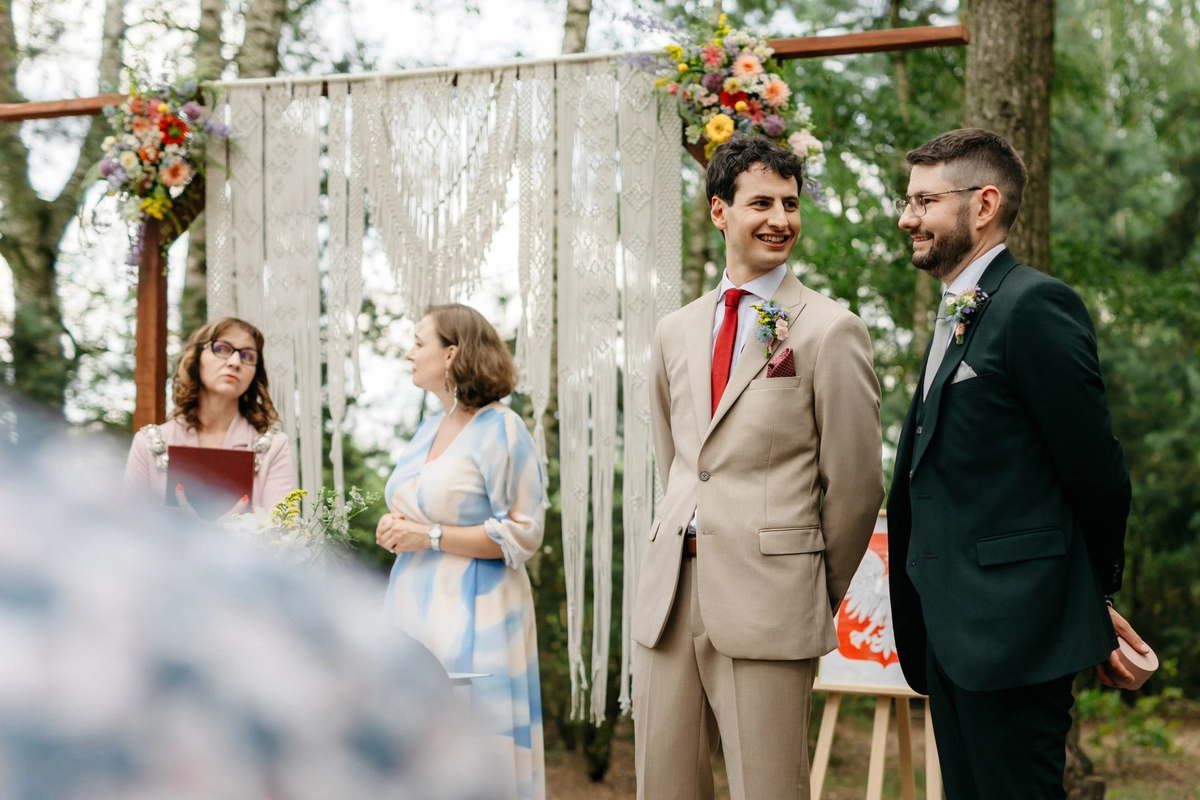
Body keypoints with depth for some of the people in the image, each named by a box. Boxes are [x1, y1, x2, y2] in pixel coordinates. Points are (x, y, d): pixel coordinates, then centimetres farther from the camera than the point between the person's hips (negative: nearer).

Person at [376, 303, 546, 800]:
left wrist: (430, 537, -16)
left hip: (471, 613, -8)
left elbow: (522, 535, -14)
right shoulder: (427, 431, 16)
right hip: (415, 609, 8)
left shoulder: (500, 431, -9)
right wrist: (395, 530, 5)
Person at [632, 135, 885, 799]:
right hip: (668, 593, 5)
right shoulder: (675, 332, 15)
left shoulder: (830, 330, -3)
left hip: (767, 596, -5)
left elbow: (855, 482, -1)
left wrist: (817, 593, 6)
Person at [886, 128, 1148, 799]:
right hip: (951, 634, 9)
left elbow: (1097, 473, -12)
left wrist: (1096, 598, 1)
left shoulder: (1036, 305, -12)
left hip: (1014, 633, -9)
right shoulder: (956, 318, 18)